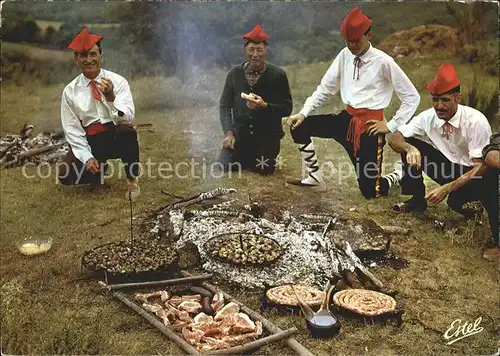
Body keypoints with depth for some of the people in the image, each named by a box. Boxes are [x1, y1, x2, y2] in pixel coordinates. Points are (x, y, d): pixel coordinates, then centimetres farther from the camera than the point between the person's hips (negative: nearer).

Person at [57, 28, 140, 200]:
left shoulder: (118, 81, -7)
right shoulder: (70, 91, -1)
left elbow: (127, 118, -18)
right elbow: (72, 129, 1)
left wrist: (111, 97, -36)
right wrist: (87, 157, -11)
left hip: (116, 136, -2)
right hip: (89, 141, 2)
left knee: (127, 131, -37)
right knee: (65, 174, -22)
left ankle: (132, 180, -12)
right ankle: (99, 170, 13)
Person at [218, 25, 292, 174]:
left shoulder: (278, 75, -7)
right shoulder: (234, 73, 0)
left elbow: (287, 108, -7)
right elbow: (225, 106, 1)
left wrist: (265, 106, -25)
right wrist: (228, 132, -11)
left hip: (267, 134, -2)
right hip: (240, 132, 2)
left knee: (263, 169, -11)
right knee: (225, 166, -9)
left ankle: (267, 156, 27)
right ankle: (247, 157, 25)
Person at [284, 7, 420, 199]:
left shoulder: (384, 62, -13)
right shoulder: (345, 56, 1)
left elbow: (412, 97, -7)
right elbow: (325, 88, 7)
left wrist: (391, 126, -9)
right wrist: (303, 113, -5)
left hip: (369, 125, -5)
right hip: (347, 118, 6)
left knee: (370, 191, -4)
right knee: (298, 125, -8)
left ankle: (400, 174, 30)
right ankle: (315, 176, 7)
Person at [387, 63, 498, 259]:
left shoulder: (476, 121, -24)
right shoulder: (428, 117, -11)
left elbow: (481, 166, -24)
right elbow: (394, 139, -11)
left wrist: (447, 188, -33)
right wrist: (410, 148, -34)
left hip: (476, 176, -6)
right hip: (449, 168, 6)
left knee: (491, 180, -41)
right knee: (409, 144, -13)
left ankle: (458, 201, -13)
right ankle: (417, 200, 1)